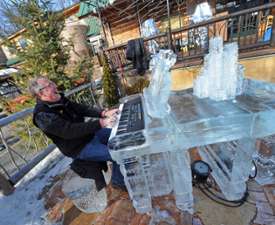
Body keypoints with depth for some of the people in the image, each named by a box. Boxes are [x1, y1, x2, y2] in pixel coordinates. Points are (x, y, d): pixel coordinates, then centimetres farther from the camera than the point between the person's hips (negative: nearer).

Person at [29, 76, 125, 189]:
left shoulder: (59, 99, 2)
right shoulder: (43, 115, -23)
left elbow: (82, 109, 1)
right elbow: (70, 131, -33)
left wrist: (103, 113, -13)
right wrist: (100, 123, -37)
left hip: (89, 133, 9)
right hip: (78, 148, -8)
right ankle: (118, 181, 12)